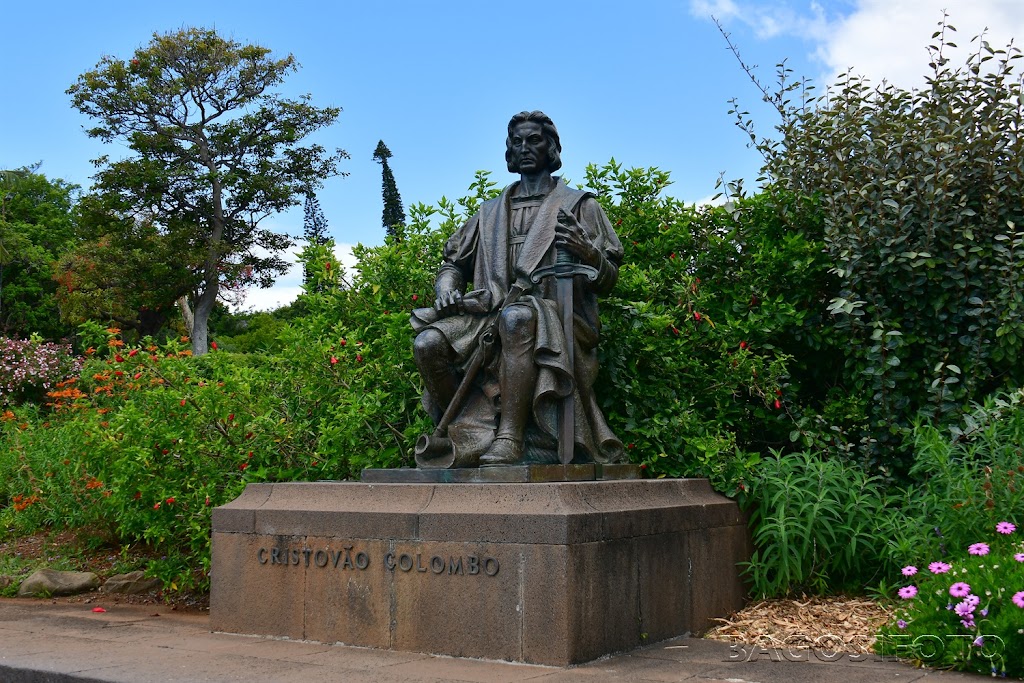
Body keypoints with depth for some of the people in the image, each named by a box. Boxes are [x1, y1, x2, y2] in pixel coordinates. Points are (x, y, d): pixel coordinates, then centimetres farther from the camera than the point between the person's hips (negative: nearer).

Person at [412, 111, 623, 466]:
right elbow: (453, 263, 26)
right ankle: (458, 435, -11)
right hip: (490, 316, 4)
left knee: (516, 316, -41)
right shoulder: (490, 213, 26)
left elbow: (608, 280, 8)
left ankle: (509, 438, -43)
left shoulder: (579, 205, 15)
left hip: (554, 315, -4)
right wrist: (446, 287, 2)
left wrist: (586, 251, -15)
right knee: (428, 342, -25)